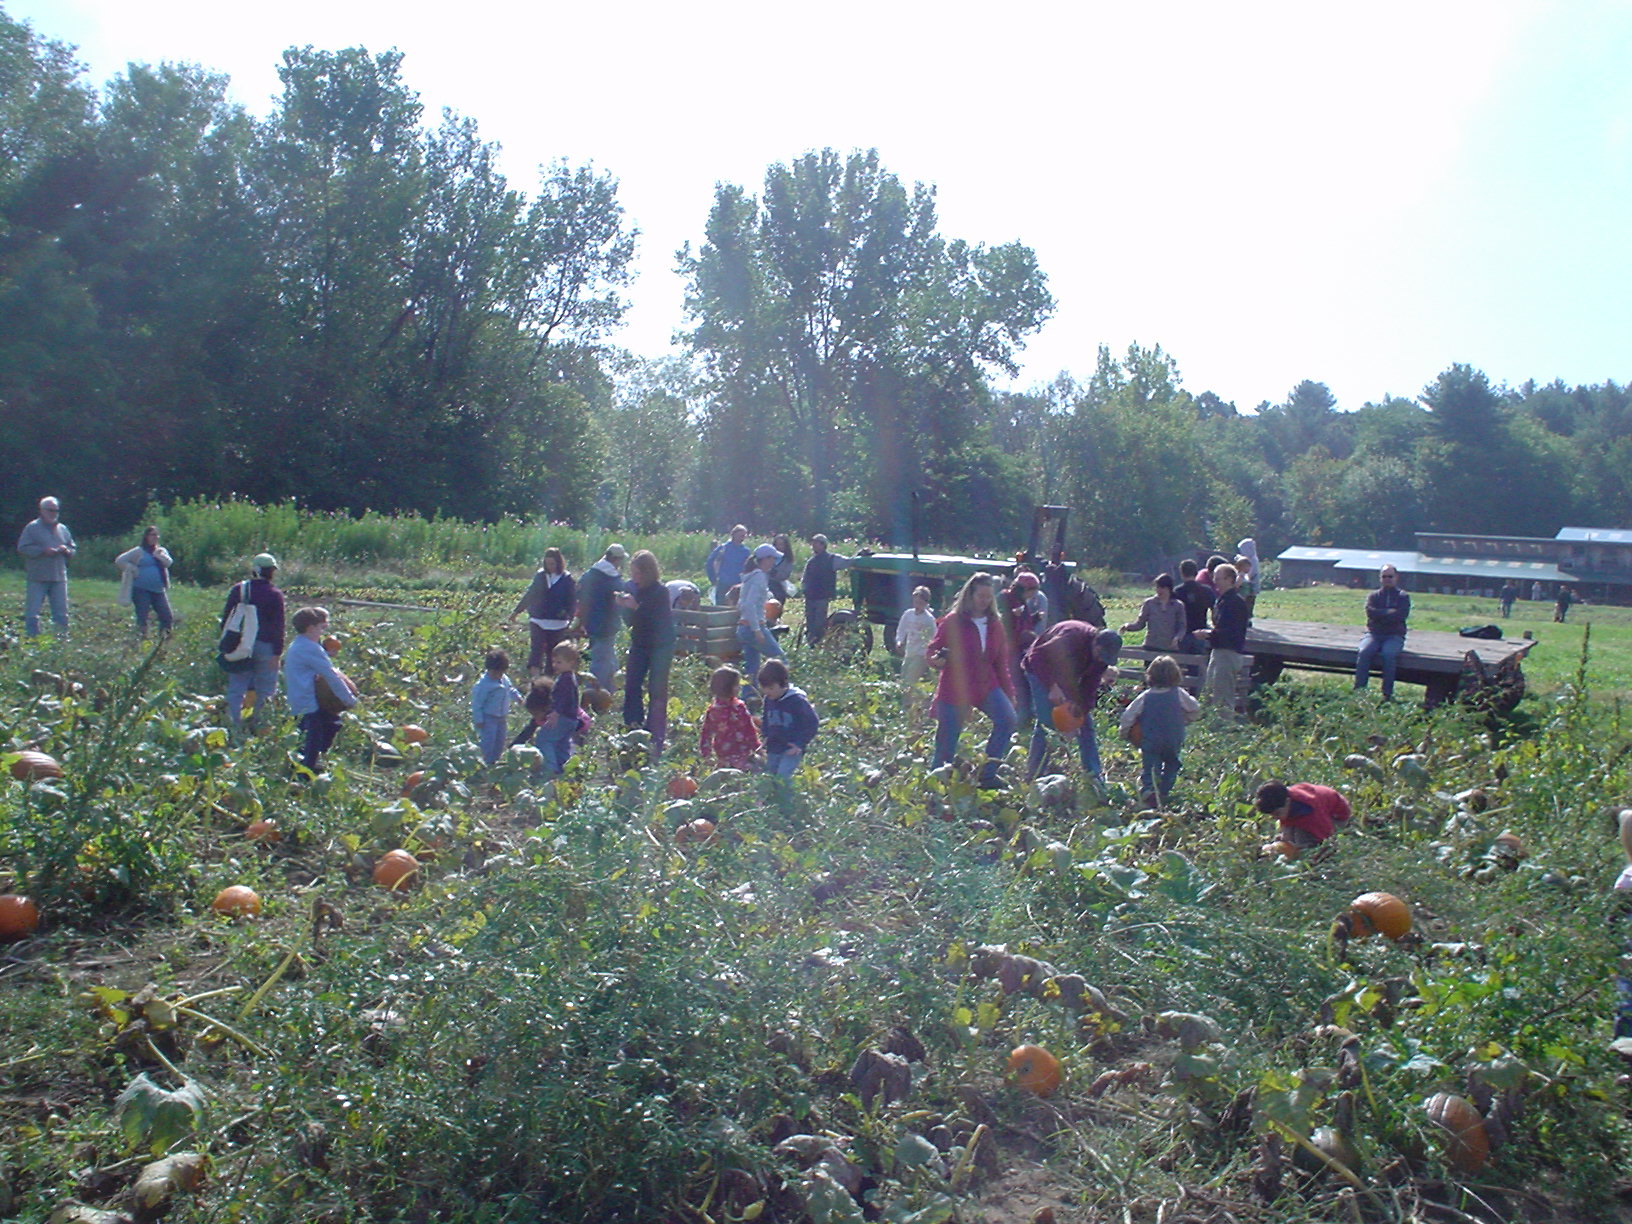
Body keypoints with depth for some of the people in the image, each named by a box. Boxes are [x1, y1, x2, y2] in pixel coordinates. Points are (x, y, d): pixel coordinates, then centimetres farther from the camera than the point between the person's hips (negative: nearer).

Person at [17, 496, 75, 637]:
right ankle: (32, 637, 2)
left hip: (59, 578, 4)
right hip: (37, 578, -4)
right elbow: (22, 547, -7)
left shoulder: (63, 529, 14)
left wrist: (66, 550, -3)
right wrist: (43, 551, -17)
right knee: (32, 612, -3)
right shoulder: (32, 528, 0)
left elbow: (72, 549, 20)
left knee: (61, 612, 6)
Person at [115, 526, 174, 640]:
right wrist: (134, 570, -7)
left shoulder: (161, 551, 15)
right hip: (141, 590, -4)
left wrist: (157, 553, -9)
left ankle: (164, 637, 8)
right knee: (142, 617, -5)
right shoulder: (139, 551, 2)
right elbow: (119, 560, -1)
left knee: (167, 617, -3)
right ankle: (142, 638, -1)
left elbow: (168, 563, -3)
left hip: (159, 590, 4)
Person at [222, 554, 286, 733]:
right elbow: (278, 626, -8)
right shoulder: (275, 594, -6)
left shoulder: (238, 589, 4)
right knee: (265, 690, 7)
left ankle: (234, 726, 8)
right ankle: (258, 725, 8)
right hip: (265, 646, -3)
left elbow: (226, 617, 10)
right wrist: (277, 653, -5)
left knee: (236, 688, 8)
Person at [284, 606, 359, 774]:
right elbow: (331, 676, -16)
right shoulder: (311, 649, -17)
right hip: (311, 706, -10)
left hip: (299, 705, 10)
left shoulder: (296, 646, 16)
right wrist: (350, 700, -11)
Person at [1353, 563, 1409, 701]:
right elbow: (1370, 612, -4)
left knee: (1388, 653, -34)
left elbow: (1402, 614, -8)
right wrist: (1390, 613, -6)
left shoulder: (1403, 597, 12)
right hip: (1374, 634, 1)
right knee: (1364, 652, -30)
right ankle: (1359, 690, -31)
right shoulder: (1373, 596, 16)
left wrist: (1380, 615, -7)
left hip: (1394, 636, -1)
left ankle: (1387, 694, -29)